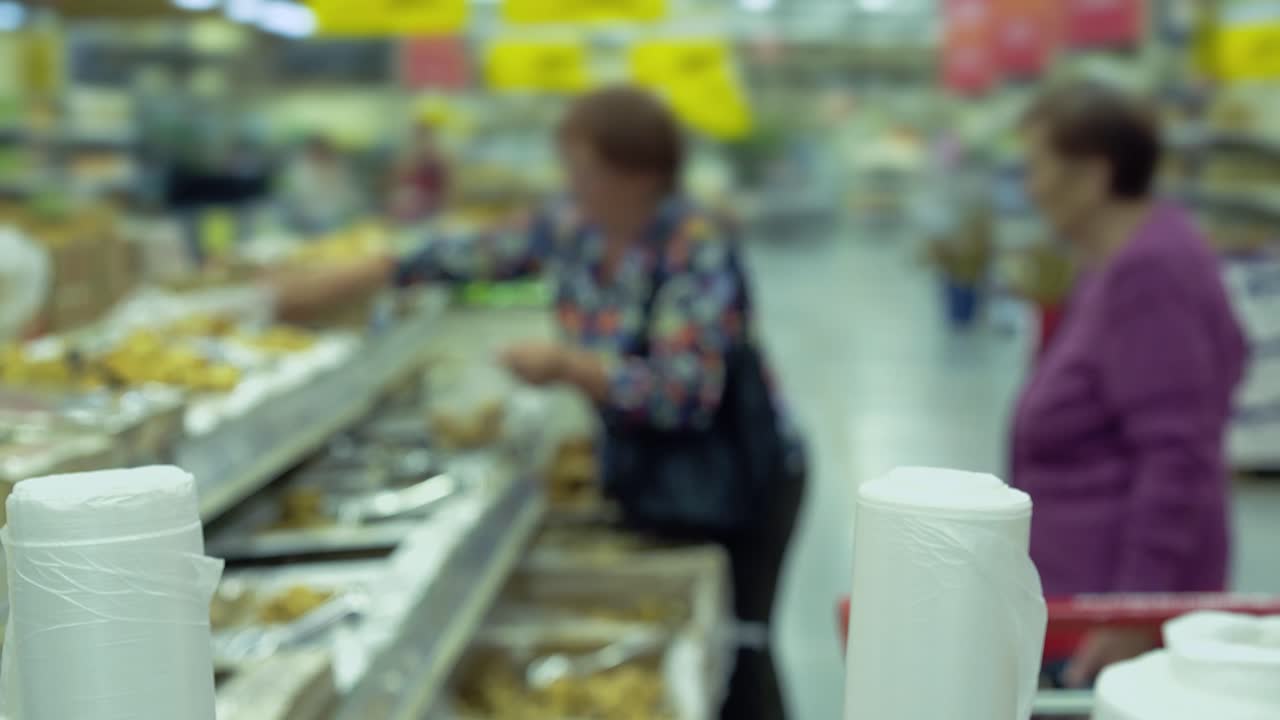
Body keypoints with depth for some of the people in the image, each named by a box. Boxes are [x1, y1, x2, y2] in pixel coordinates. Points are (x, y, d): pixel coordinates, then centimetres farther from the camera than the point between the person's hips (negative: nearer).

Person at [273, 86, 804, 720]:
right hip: (643, 481, 6)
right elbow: (468, 257, 4)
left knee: (734, 654, 0)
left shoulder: (698, 252, -22)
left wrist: (564, 365, -23)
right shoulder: (575, 228, -2)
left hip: (735, 487, -6)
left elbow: (683, 395, -30)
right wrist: (329, 287, 4)